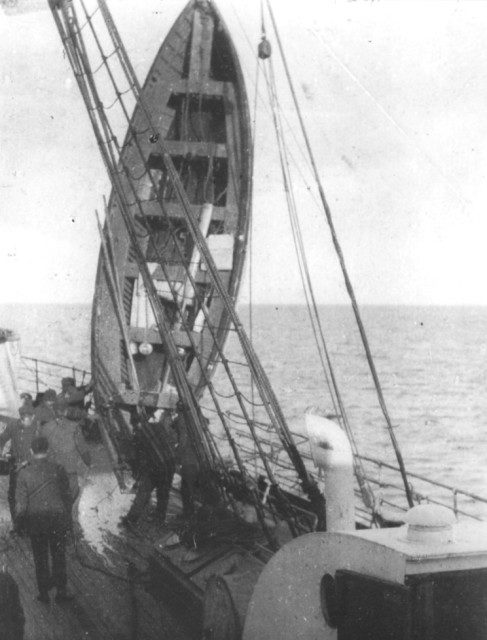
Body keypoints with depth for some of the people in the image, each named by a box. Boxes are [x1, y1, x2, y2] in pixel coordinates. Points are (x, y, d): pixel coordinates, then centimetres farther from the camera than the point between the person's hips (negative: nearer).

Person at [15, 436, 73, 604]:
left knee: (40, 559, 13)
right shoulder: (58, 470, -8)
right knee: (59, 557, 12)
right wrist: (67, 518, 9)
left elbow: (21, 503, -8)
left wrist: (20, 521, 8)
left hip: (35, 521, 0)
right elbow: (67, 496, -3)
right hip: (58, 519, 0)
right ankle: (61, 591, 14)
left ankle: (44, 592, 18)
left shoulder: (24, 473, -9)